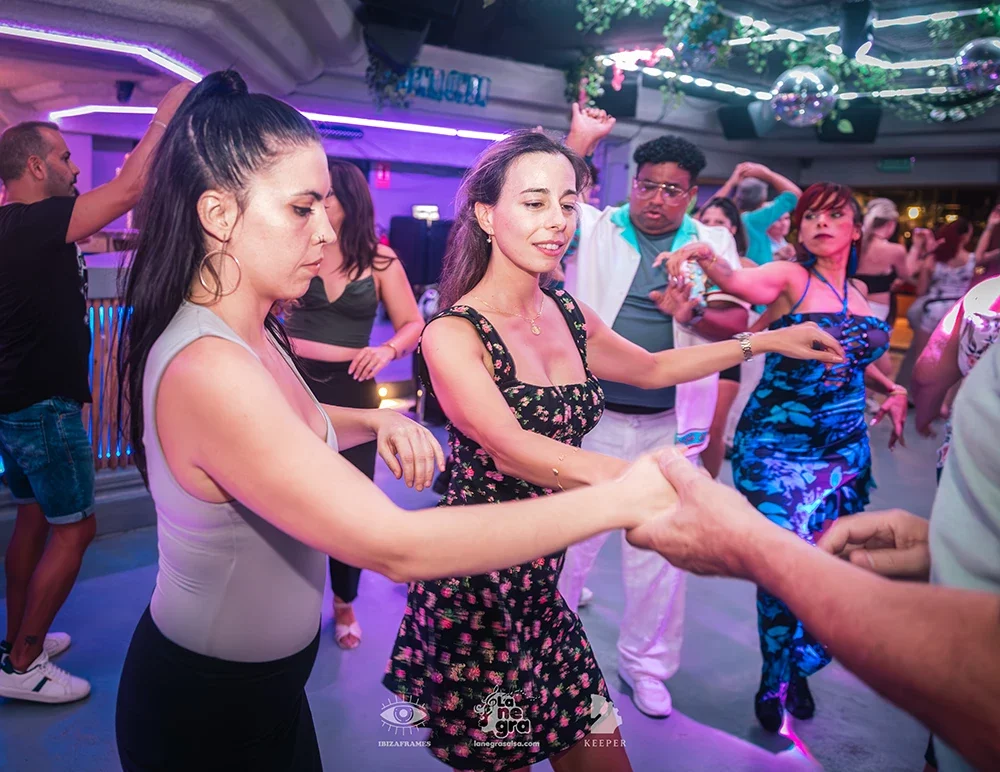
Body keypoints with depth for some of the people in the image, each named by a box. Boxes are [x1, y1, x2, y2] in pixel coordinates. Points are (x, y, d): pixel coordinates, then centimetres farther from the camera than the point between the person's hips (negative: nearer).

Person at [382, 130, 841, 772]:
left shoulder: (567, 315, 3)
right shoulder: (453, 333, -17)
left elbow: (651, 368, 19)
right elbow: (510, 449, -32)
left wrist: (763, 341, 16)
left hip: (538, 585, 6)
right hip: (473, 593, -6)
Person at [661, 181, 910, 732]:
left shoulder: (858, 292, 11)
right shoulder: (789, 277, -7)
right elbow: (737, 281, -28)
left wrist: (892, 389, 11)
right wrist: (701, 254, -47)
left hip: (846, 448, 6)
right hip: (777, 444, -6)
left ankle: (801, 667, 35)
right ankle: (774, 682, 18)